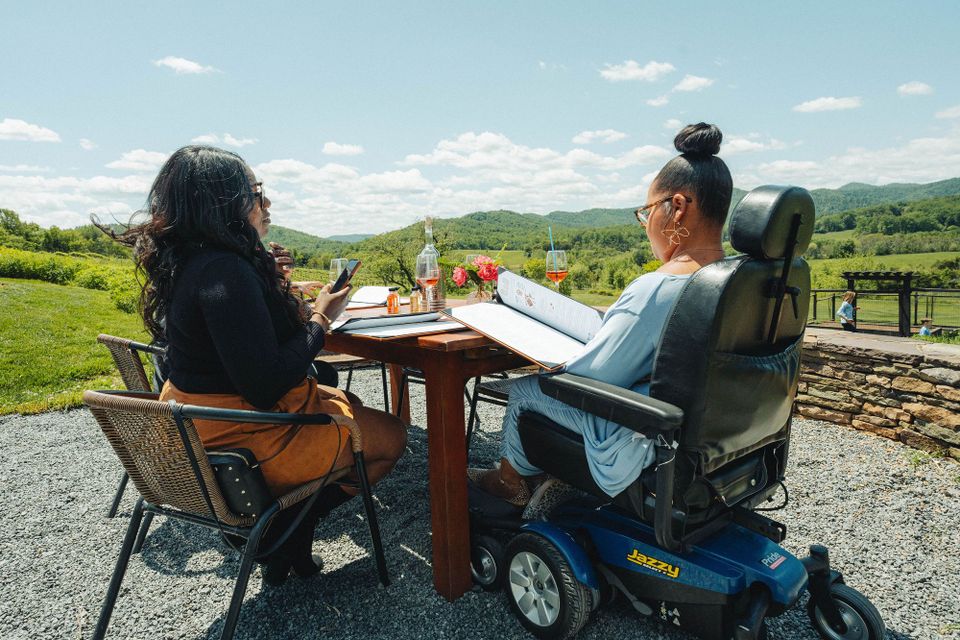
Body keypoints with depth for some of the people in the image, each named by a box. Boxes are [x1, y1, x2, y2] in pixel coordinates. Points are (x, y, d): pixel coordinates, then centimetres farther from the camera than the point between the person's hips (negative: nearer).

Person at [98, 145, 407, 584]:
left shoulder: (187, 261, 4)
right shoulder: (225, 272, -28)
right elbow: (266, 386, -29)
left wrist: (269, 282, 4)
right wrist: (320, 318, -17)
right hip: (243, 441, -10)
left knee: (349, 405, 24)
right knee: (390, 436, 4)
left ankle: (284, 525, 16)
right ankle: (287, 527, 7)